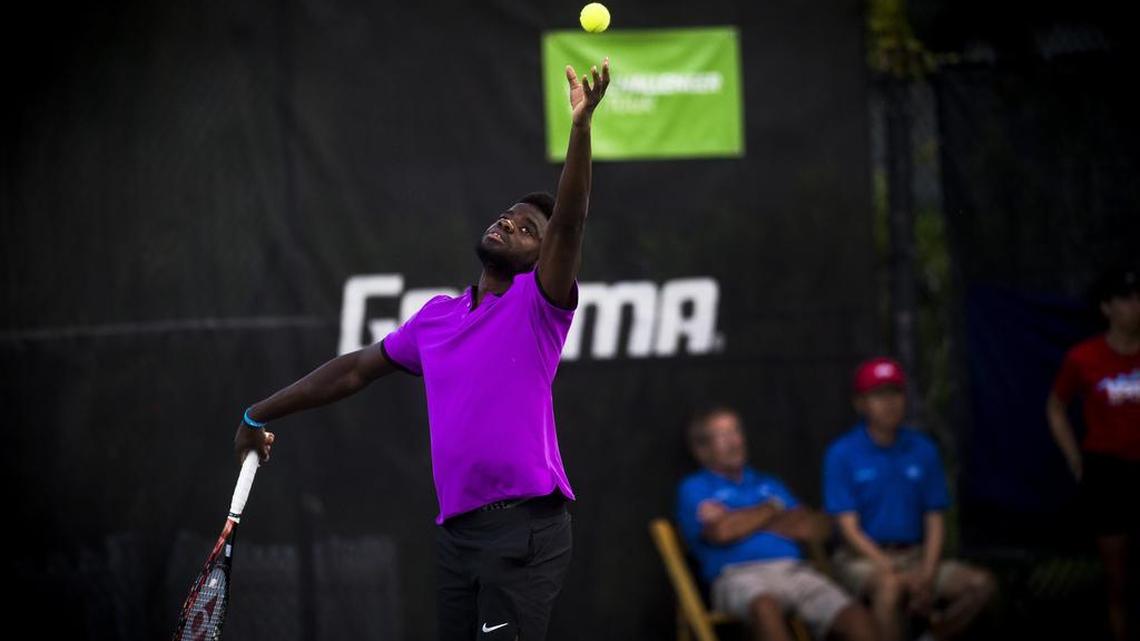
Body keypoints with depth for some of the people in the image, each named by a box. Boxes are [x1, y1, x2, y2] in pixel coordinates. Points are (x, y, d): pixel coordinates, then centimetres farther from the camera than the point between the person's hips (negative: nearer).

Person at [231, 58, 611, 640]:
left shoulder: (538, 304, 0)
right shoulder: (435, 318, 18)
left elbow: (569, 222, -16)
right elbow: (356, 370, 27)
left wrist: (581, 124, -29)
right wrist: (260, 415, 31)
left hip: (523, 528, -6)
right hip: (455, 532, 6)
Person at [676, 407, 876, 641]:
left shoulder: (768, 484, 29)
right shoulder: (694, 488, 13)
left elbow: (820, 527, 17)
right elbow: (721, 531, -9)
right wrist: (772, 509, 8)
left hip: (793, 570, 5)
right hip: (739, 576, -5)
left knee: (858, 620, -22)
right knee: (765, 606, -42)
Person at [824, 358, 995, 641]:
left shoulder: (923, 450, 8)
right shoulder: (841, 455, -4)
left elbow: (935, 521, 7)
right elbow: (849, 528, -10)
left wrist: (926, 574, -12)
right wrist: (898, 573, -21)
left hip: (914, 555, 5)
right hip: (862, 558, -5)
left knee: (982, 584, -18)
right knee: (890, 585, -39)